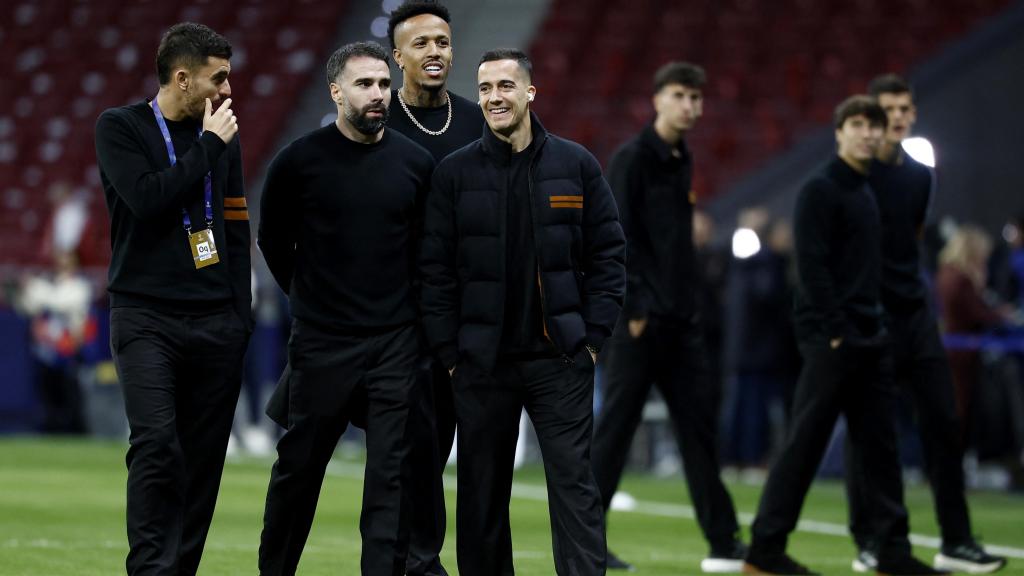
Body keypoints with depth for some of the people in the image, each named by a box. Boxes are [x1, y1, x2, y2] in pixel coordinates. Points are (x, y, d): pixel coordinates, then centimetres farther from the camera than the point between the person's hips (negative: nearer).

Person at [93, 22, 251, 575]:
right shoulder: (120, 128, 0)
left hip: (215, 323, 5)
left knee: (203, 458, 2)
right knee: (156, 445, -18)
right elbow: (147, 199, -17)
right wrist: (209, 145, -9)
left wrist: (240, 313, 14)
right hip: (146, 317, -5)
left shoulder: (223, 136, 14)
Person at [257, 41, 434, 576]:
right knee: (299, 466, 8)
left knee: (390, 473, -2)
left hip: (396, 343, 2)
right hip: (321, 342, -1)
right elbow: (274, 240, 9)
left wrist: (401, 307, 12)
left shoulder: (416, 163, 1)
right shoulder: (299, 161, -5)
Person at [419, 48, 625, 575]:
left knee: (574, 486, -6)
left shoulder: (575, 164, 2)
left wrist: (593, 336, -2)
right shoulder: (454, 172, 1)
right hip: (482, 363, 1)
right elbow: (435, 269, 2)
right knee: (482, 493, 8)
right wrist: (449, 352, -3)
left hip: (559, 360, -1)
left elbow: (608, 254, 5)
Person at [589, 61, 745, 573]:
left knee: (700, 423, 6)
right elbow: (618, 238, -14)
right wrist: (634, 309, -18)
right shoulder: (632, 159, -8)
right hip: (638, 319, -8)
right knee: (616, 425, -4)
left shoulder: (681, 161, 16)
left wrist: (688, 304, 14)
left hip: (680, 320, 8)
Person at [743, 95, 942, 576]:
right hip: (830, 340, -9)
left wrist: (875, 327, 12)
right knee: (805, 444, -6)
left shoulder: (866, 193, 17)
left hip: (866, 341, 9)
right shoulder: (821, 190, -8)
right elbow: (812, 266, -15)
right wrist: (836, 331, -18)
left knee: (880, 446, 7)